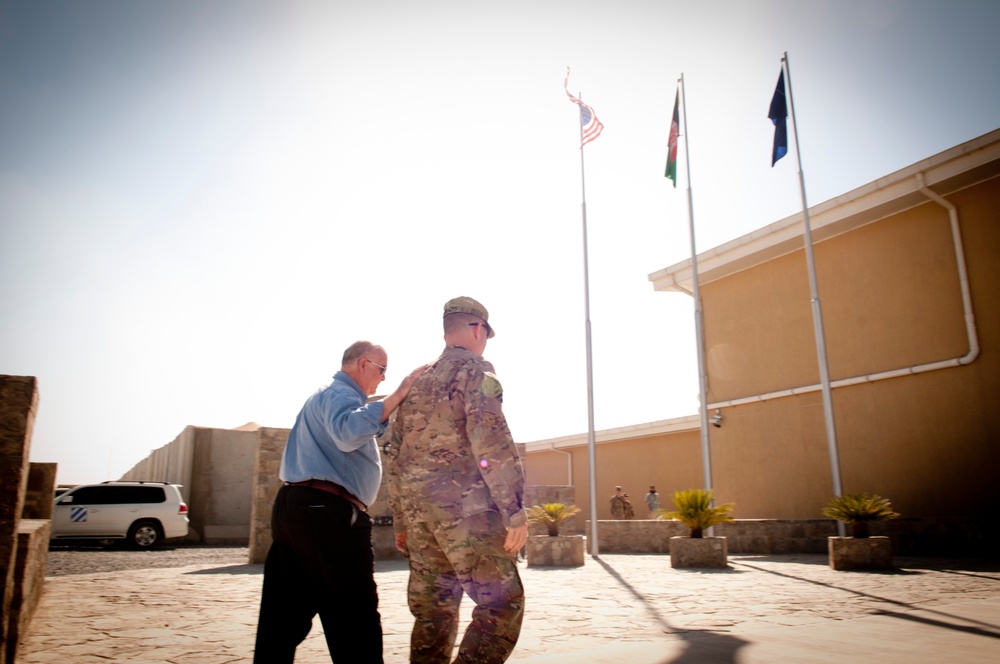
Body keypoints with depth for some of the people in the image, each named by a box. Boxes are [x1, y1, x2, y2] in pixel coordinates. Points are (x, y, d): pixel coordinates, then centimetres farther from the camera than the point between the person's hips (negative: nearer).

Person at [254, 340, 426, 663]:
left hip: (292, 505, 10)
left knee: (283, 618, 12)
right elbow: (348, 434, -30)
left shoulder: (326, 396, 26)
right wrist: (399, 394, -29)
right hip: (327, 511, -10)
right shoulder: (340, 393, -8)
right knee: (355, 618, -4)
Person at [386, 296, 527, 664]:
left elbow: (395, 456, 18)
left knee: (432, 612, 13)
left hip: (418, 510, 7)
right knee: (502, 604, 0)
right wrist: (515, 511, -16)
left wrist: (400, 521, 22)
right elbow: (492, 443, -17)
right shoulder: (475, 370, -3)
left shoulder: (416, 381, 18)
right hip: (465, 508, -7)